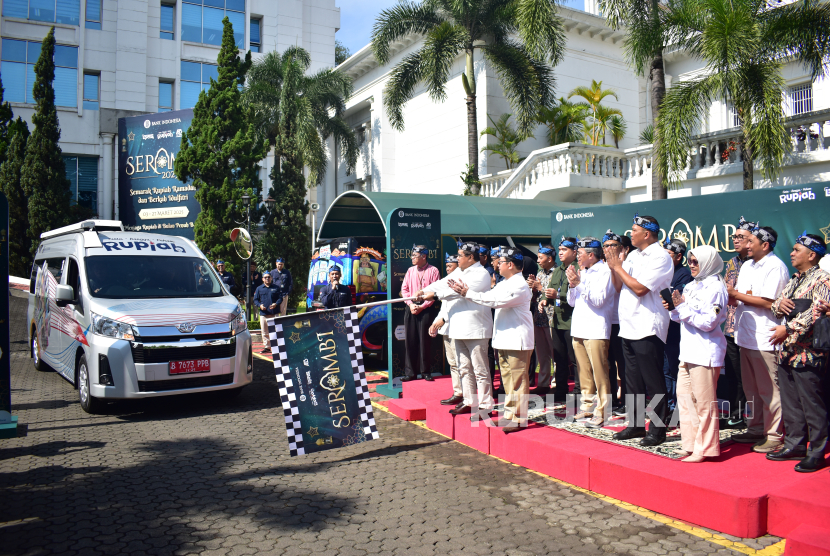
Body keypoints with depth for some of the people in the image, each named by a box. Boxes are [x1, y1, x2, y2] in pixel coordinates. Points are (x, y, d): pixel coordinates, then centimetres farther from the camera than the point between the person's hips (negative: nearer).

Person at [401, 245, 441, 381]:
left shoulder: (433, 271, -2)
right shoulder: (410, 270, 11)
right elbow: (404, 289, 10)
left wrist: (422, 306, -12)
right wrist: (410, 304, -5)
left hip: (426, 308, -4)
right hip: (411, 308, 4)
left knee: (424, 340, -1)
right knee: (410, 340, 3)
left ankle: (425, 371, 9)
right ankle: (410, 372, 9)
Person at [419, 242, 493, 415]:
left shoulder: (481, 274, -13)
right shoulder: (459, 272, 16)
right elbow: (443, 283, 9)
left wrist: (434, 294, -21)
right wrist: (424, 290, -7)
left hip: (475, 329, -9)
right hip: (459, 328, 9)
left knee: (480, 370, -3)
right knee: (464, 368, 15)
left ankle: (485, 405, 5)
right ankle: (469, 402, 25)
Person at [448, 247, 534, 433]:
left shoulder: (519, 286, -16)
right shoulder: (504, 284, 17)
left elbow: (495, 300, -23)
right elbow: (489, 297, 14)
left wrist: (468, 293, -19)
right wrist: (463, 291, 3)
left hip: (517, 339, -10)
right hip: (504, 339, 10)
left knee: (518, 379, -5)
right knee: (507, 377, 14)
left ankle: (519, 417, 1)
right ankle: (510, 412, 23)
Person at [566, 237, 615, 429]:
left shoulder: (604, 271, -5)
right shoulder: (582, 272, 18)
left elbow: (598, 300, -16)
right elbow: (571, 302, 18)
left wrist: (579, 283, -17)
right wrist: (572, 285, 1)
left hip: (596, 331, -8)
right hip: (579, 329, 8)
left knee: (600, 374, -6)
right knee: (584, 374, 12)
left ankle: (601, 413, -3)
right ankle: (587, 407, 21)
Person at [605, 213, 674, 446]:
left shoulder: (660, 257, -10)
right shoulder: (633, 256, 16)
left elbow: (640, 288, -20)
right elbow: (619, 286, 15)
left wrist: (618, 266, -11)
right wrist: (613, 266, 1)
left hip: (648, 329, -9)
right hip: (629, 327, 9)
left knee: (653, 383, 0)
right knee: (633, 381, 15)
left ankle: (658, 429, 9)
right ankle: (635, 425, 25)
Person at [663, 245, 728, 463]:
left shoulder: (715, 288, -10)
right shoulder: (692, 285, 14)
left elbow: (708, 322, -18)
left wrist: (683, 306, -18)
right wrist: (673, 308, 1)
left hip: (705, 352, -9)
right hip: (688, 350, 9)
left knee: (704, 401, -3)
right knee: (684, 396, 10)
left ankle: (705, 448, 7)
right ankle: (690, 444, 20)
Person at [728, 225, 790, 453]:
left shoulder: (775, 267, -11)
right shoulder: (747, 266, 15)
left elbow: (768, 302, -19)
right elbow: (734, 296, 17)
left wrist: (738, 295, -11)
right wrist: (730, 294, -5)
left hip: (764, 338, -8)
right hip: (746, 336, 8)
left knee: (768, 390, 0)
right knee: (751, 388, 16)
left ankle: (774, 436, 10)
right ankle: (755, 429, 27)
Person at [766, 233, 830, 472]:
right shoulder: (794, 280, 18)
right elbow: (776, 305, 19)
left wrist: (788, 328, -21)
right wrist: (779, 304, -4)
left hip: (807, 353, -8)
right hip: (787, 350, 9)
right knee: (790, 403, 14)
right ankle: (795, 445, 24)